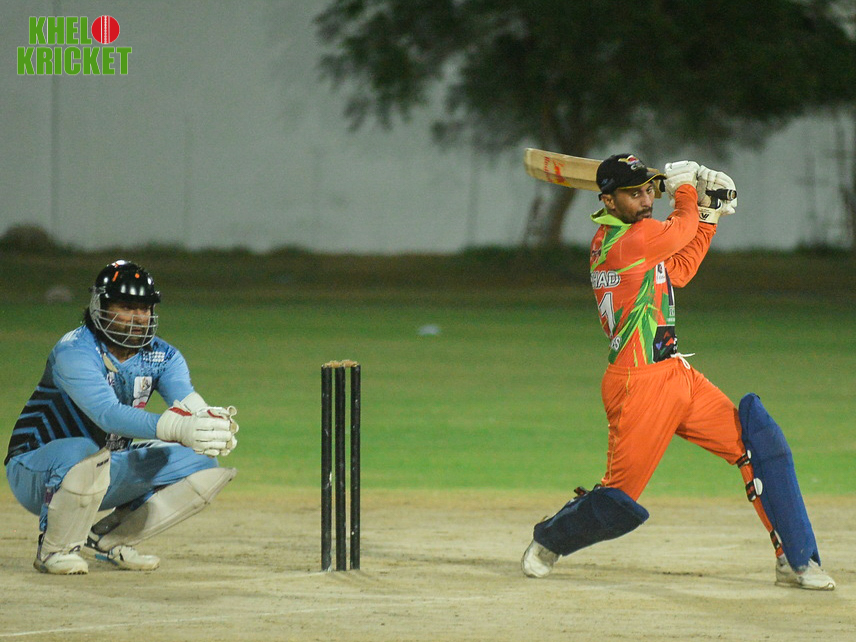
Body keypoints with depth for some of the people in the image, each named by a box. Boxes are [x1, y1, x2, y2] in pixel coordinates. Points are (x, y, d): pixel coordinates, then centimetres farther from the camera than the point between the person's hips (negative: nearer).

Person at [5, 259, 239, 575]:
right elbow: (109, 414, -40)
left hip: (106, 476, 7)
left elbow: (189, 402, -20)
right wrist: (178, 428, -54)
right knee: (84, 455, -41)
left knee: (205, 467, -5)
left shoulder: (162, 356, -2)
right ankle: (53, 549, -14)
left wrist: (212, 422, -46)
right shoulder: (74, 352, -23)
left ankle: (107, 539, 4)